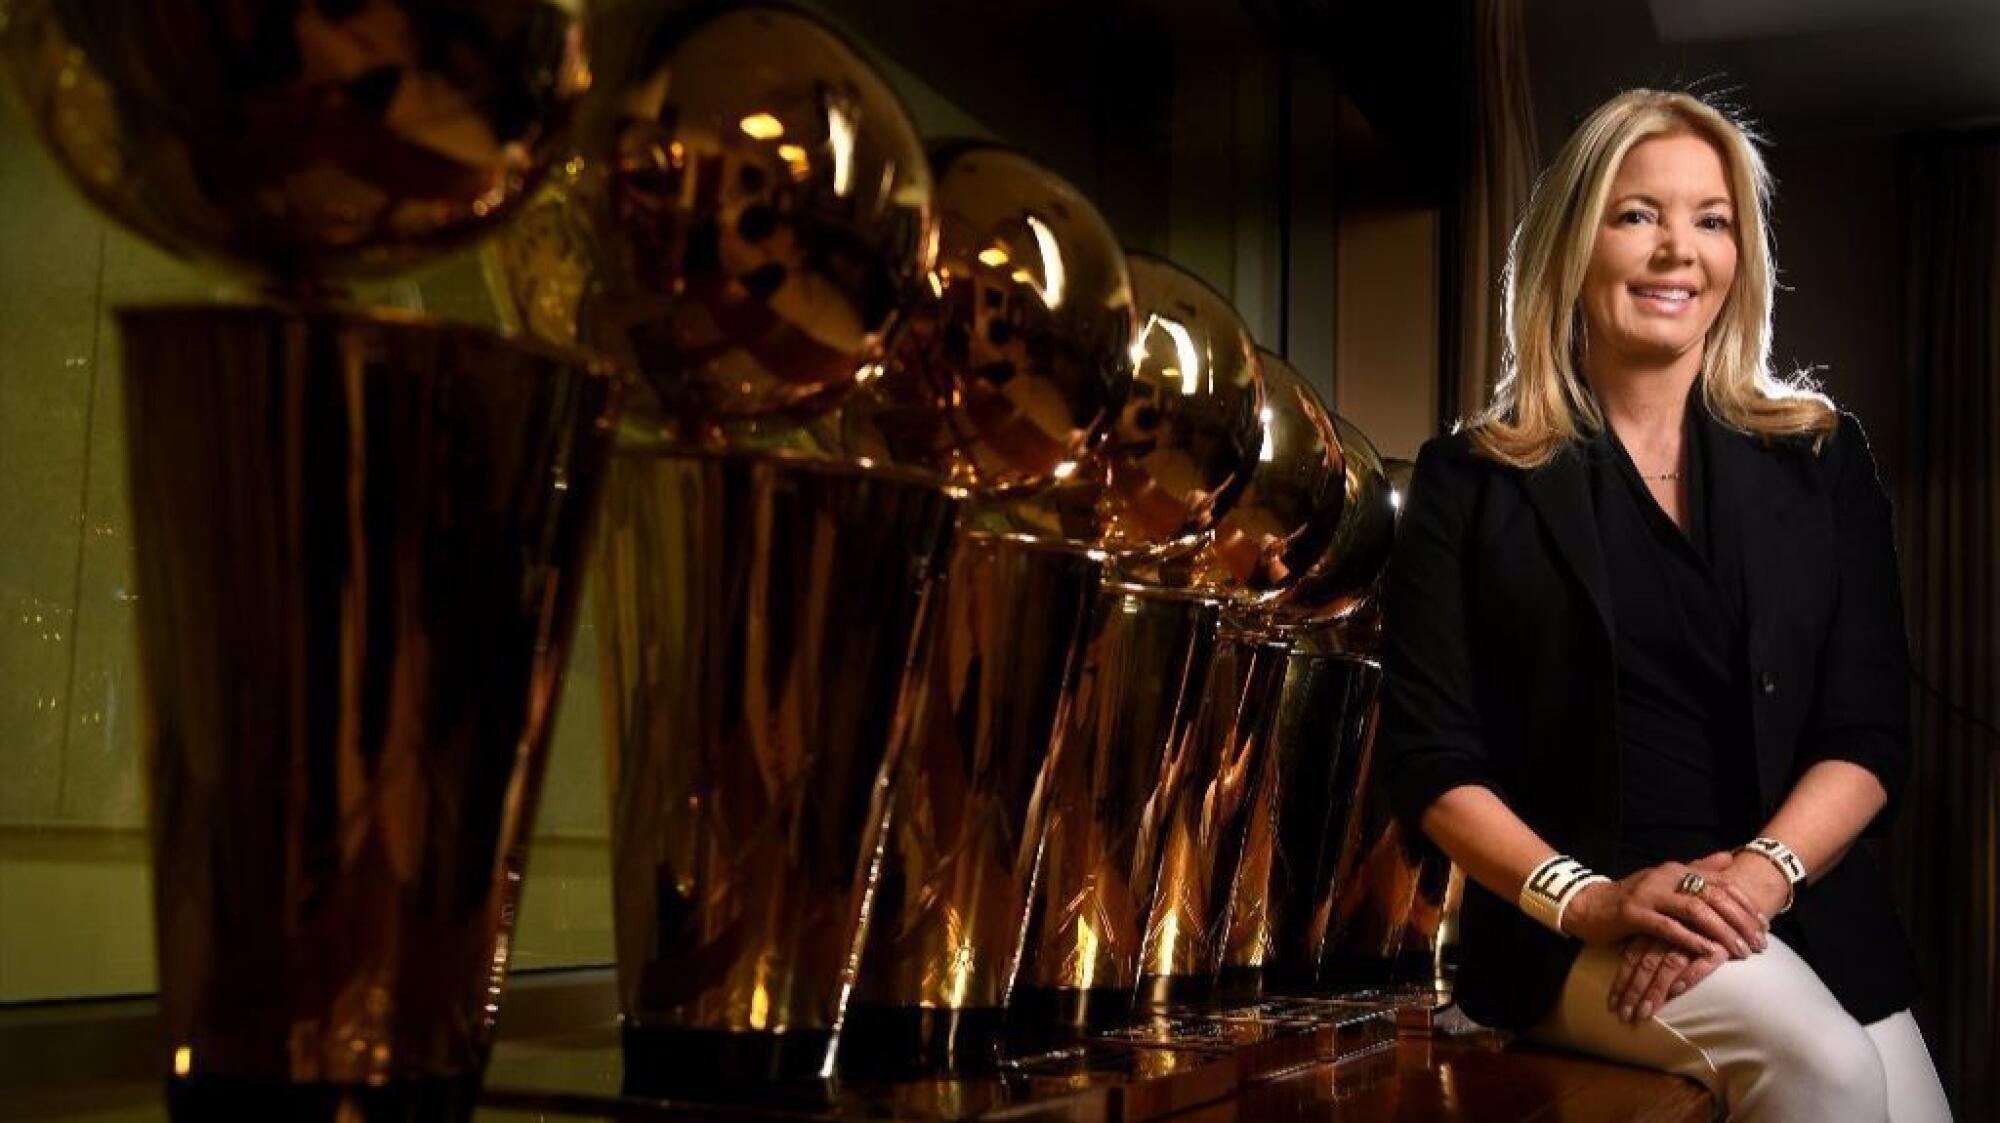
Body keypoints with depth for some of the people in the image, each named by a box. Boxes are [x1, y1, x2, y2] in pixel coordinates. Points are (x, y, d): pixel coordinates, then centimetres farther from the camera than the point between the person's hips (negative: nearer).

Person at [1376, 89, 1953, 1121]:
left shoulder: (1820, 461, 10)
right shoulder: (1473, 483, 3)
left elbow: (1869, 732, 4)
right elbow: (1429, 757, -1)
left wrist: (1759, 874, -14)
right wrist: (1586, 899, -16)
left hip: (1807, 916, 3)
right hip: (1572, 938, -3)